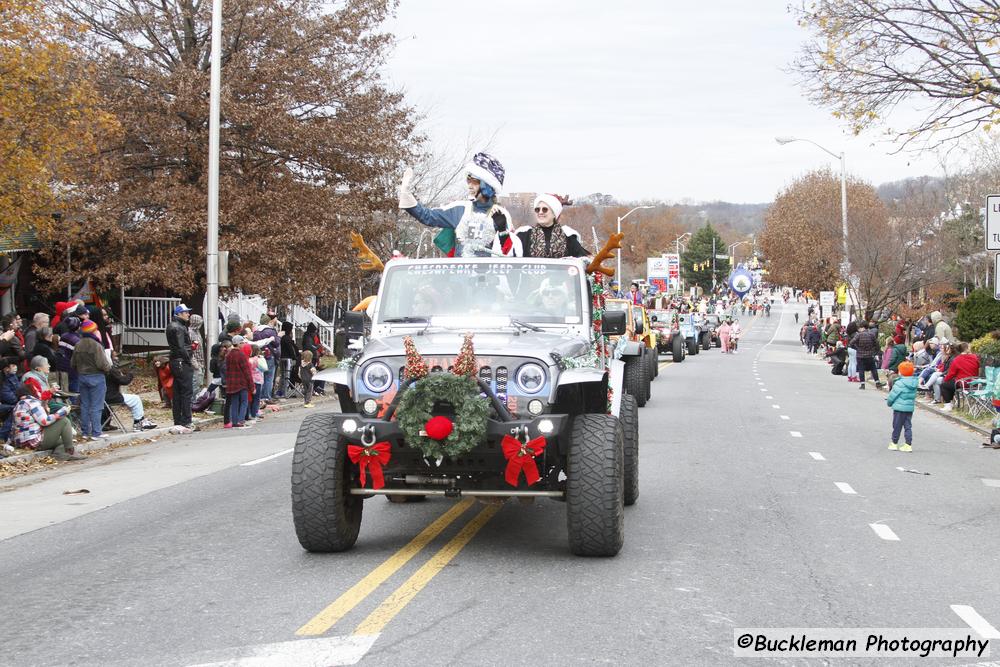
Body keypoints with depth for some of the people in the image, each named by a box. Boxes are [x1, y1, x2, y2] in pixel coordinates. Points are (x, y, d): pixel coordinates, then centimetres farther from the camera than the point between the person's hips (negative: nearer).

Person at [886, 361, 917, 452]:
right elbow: (913, 395, 12)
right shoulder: (914, 383, 2)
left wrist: (889, 402, 7)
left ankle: (894, 443, 16)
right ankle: (908, 444, 8)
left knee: (897, 426, 6)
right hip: (910, 407, 6)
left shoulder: (899, 383, -18)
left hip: (899, 408, -6)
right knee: (908, 426, 10)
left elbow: (892, 395, -11)